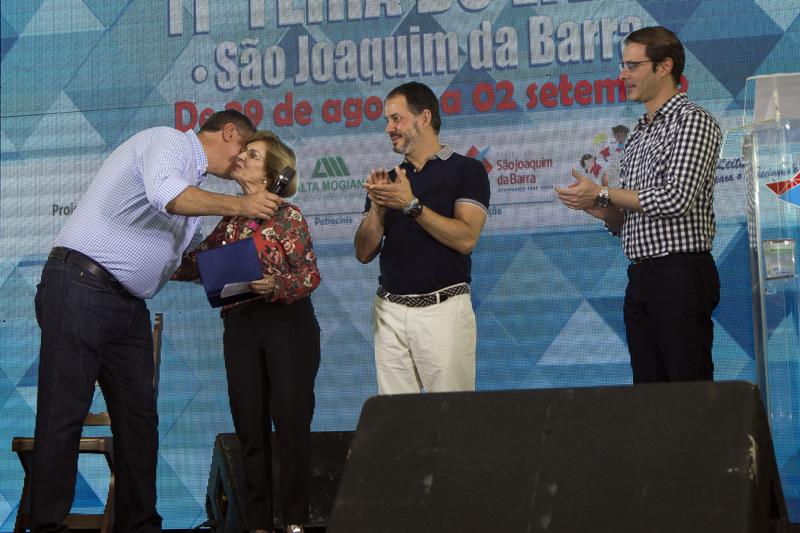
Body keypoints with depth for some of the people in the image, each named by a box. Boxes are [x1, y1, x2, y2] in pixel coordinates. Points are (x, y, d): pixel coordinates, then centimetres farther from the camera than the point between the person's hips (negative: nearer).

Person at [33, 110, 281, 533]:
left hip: (129, 306, 10)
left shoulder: (193, 183, 22)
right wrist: (239, 206, -22)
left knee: (139, 416, 6)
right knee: (63, 414, -8)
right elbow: (165, 194, -28)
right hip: (81, 289, -10)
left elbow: (174, 263, 26)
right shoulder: (167, 141, -5)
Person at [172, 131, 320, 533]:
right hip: (240, 326, 5)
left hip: (287, 323, -5)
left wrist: (275, 285, -25)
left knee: (291, 421, -5)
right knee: (250, 427, 4)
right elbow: (192, 264, 12)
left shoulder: (287, 217, -4)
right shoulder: (230, 219, 12)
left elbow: (311, 275, -8)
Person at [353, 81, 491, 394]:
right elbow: (364, 253, 10)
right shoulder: (387, 181, 15)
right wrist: (377, 208, -7)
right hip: (390, 311, 5)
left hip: (443, 308, -4)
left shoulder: (466, 170, 1)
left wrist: (411, 204, -17)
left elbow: (466, 238, -13)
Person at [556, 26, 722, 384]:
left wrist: (601, 194, -9)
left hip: (680, 274, -8)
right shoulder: (638, 135, 21)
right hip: (640, 279, 8)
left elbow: (677, 198, -17)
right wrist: (593, 206, 0)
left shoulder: (692, 121, -4)